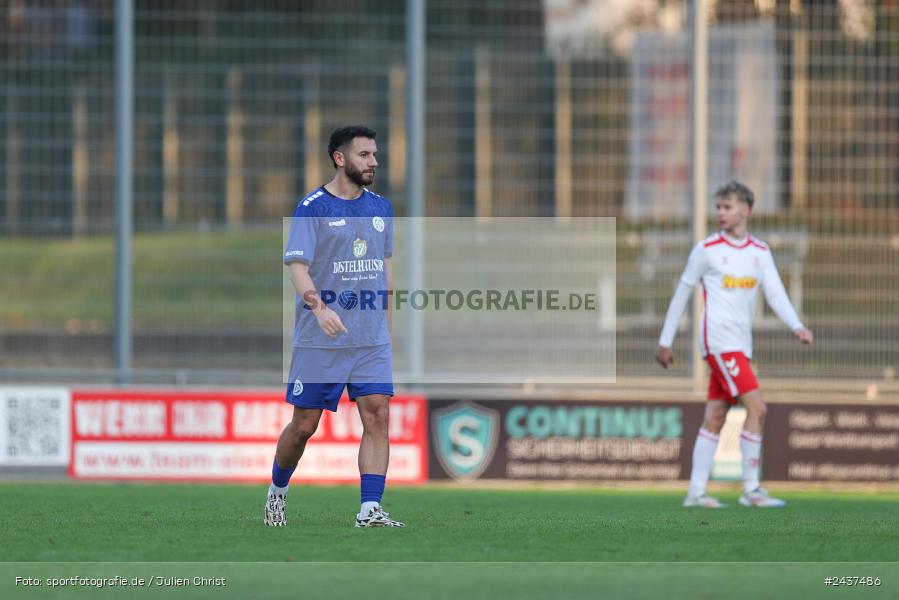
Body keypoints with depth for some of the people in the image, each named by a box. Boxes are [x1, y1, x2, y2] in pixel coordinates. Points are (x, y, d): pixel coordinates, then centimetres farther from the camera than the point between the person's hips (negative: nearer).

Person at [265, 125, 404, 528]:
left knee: (377, 415, -10)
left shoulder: (381, 208, 10)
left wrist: (386, 323, 17)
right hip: (318, 341, -4)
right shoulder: (312, 208, -8)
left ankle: (370, 509, -10)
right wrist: (319, 308, -33)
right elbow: (297, 267, -16)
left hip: (372, 339, 4)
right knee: (304, 426, 3)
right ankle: (277, 490, 29)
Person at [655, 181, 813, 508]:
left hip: (741, 344, 5)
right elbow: (681, 295, 4)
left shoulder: (760, 252, 10)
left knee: (715, 417, 7)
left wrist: (797, 327, -15)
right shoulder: (706, 249, -2)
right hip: (719, 341, -5)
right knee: (756, 407, -15)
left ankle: (696, 492, 11)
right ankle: (751, 489, -11)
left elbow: (776, 294, 3)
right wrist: (665, 341, 6)